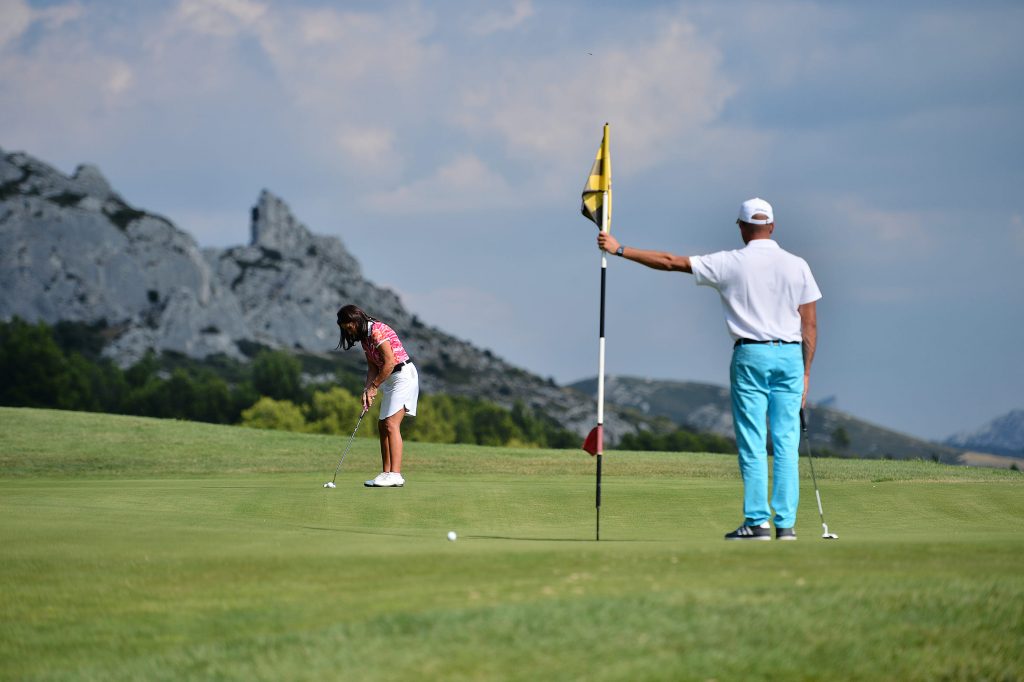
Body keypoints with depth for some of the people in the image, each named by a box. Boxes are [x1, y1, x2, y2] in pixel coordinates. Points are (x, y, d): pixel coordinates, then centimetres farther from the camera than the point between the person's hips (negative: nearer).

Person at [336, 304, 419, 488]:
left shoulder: (377, 330, -17)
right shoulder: (364, 338, 12)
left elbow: (389, 362, -21)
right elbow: (373, 367, 12)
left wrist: (374, 387, -13)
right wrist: (367, 390, -3)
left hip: (403, 375, -10)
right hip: (390, 379, 10)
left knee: (391, 424, -17)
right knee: (382, 425, 9)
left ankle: (395, 474, -21)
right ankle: (386, 473, 12)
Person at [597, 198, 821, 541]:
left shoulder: (730, 263, -2)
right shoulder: (797, 265, 5)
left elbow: (670, 262, 0)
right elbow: (810, 324, 4)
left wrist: (620, 250, 7)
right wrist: (805, 371, 11)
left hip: (750, 356, -2)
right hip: (790, 356, 2)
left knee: (753, 444, 0)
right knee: (787, 443, 3)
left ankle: (757, 521, -4)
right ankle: (786, 523, 0)